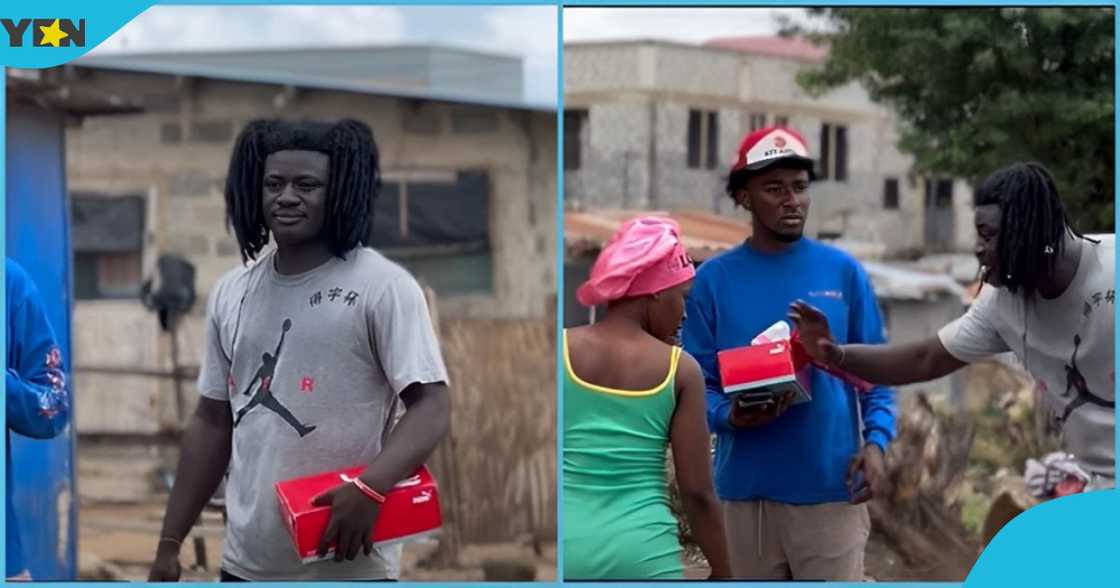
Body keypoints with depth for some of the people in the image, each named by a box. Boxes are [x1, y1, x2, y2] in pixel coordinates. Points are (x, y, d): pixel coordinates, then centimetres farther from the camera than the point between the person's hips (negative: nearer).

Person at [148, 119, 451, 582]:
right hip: (246, 565, 7)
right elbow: (212, 422, 17)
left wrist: (371, 488, -31)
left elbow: (431, 407, -14)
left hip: (349, 570, -6)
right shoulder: (230, 294, 12)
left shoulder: (382, 288, -8)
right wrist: (170, 542, 15)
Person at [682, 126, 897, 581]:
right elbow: (696, 380, 3)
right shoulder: (714, 279, 2)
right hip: (747, 489, 1)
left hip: (830, 486, -1)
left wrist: (876, 441, -10)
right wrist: (729, 416, -18)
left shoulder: (843, 271, 3)